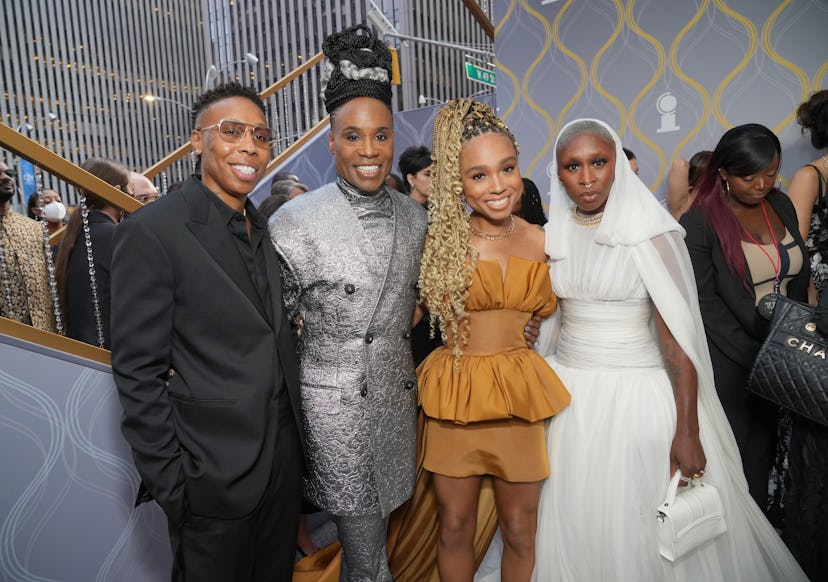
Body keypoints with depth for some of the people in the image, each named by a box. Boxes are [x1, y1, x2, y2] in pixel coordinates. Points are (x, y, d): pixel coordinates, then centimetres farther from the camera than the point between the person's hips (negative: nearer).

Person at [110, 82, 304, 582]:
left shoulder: (265, 228, 6)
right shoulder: (150, 232, -15)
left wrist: (296, 437, 7)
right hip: (213, 475, -6)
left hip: (284, 458, 7)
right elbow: (138, 373, -14)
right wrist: (171, 482, -13)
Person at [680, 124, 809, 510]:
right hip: (729, 361, -5)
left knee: (763, 449, 17)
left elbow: (798, 279, 12)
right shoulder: (699, 223, -13)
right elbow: (706, 304, -14)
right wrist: (755, 356, -16)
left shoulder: (781, 206, 6)